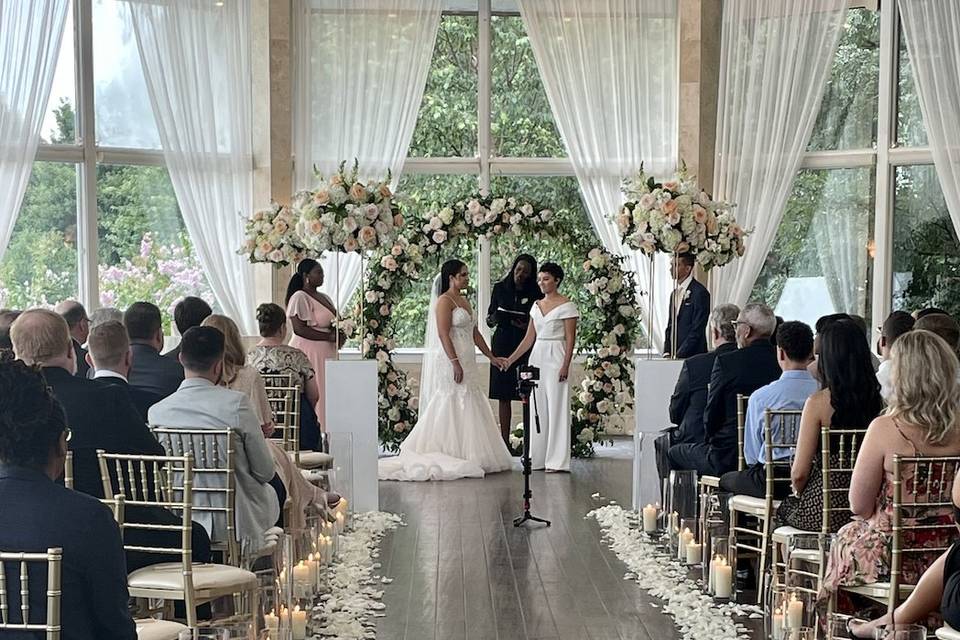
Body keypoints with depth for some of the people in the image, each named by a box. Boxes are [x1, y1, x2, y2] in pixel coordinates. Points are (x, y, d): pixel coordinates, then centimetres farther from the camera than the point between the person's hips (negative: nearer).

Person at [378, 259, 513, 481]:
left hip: (466, 362, 9)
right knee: (451, 407, -7)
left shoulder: (464, 301, 17)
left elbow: (475, 334, 21)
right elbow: (443, 334, -18)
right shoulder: (444, 301, -9)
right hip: (450, 362, -9)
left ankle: (468, 456, 14)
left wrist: (492, 357, 20)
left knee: (467, 408, 9)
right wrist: (455, 362, -24)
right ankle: (451, 456, -3)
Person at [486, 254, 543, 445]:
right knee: (503, 397, 2)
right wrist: (495, 318, -11)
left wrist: (527, 325, -15)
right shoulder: (500, 288, 7)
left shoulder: (536, 293, 1)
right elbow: (489, 320, 11)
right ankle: (504, 441, 7)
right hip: (502, 345, 2)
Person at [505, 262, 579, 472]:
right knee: (537, 408, 7)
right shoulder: (537, 306, 13)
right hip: (537, 358, 7)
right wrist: (510, 359, 8)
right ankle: (538, 457, 13)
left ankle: (556, 460, 0)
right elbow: (529, 338, 15)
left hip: (556, 359, -6)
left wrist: (565, 365, -16)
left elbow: (570, 338, -9)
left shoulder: (566, 305, -5)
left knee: (556, 408, -4)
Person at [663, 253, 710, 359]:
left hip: (693, 357, -7)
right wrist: (667, 352, 4)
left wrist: (678, 355, -16)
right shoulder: (674, 293, 16)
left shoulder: (700, 293, -9)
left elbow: (697, 331, -14)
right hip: (674, 357, 7)